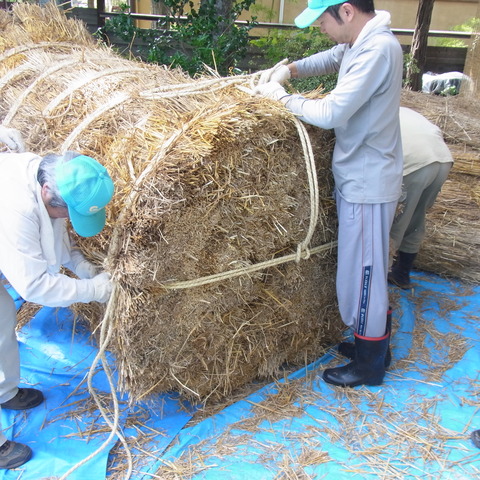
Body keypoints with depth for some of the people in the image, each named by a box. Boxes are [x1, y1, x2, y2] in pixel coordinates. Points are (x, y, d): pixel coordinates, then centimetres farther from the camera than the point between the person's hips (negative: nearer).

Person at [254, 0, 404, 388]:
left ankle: (369, 366, 21)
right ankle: (374, 343, 38)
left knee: (362, 271, 2)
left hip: (368, 184, -9)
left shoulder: (378, 49, -22)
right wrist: (290, 69, 7)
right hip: (357, 177, 10)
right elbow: (331, 58, 26)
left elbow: (331, 113, -27)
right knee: (367, 268, 20)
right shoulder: (362, 41, 6)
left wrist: (280, 96, -12)